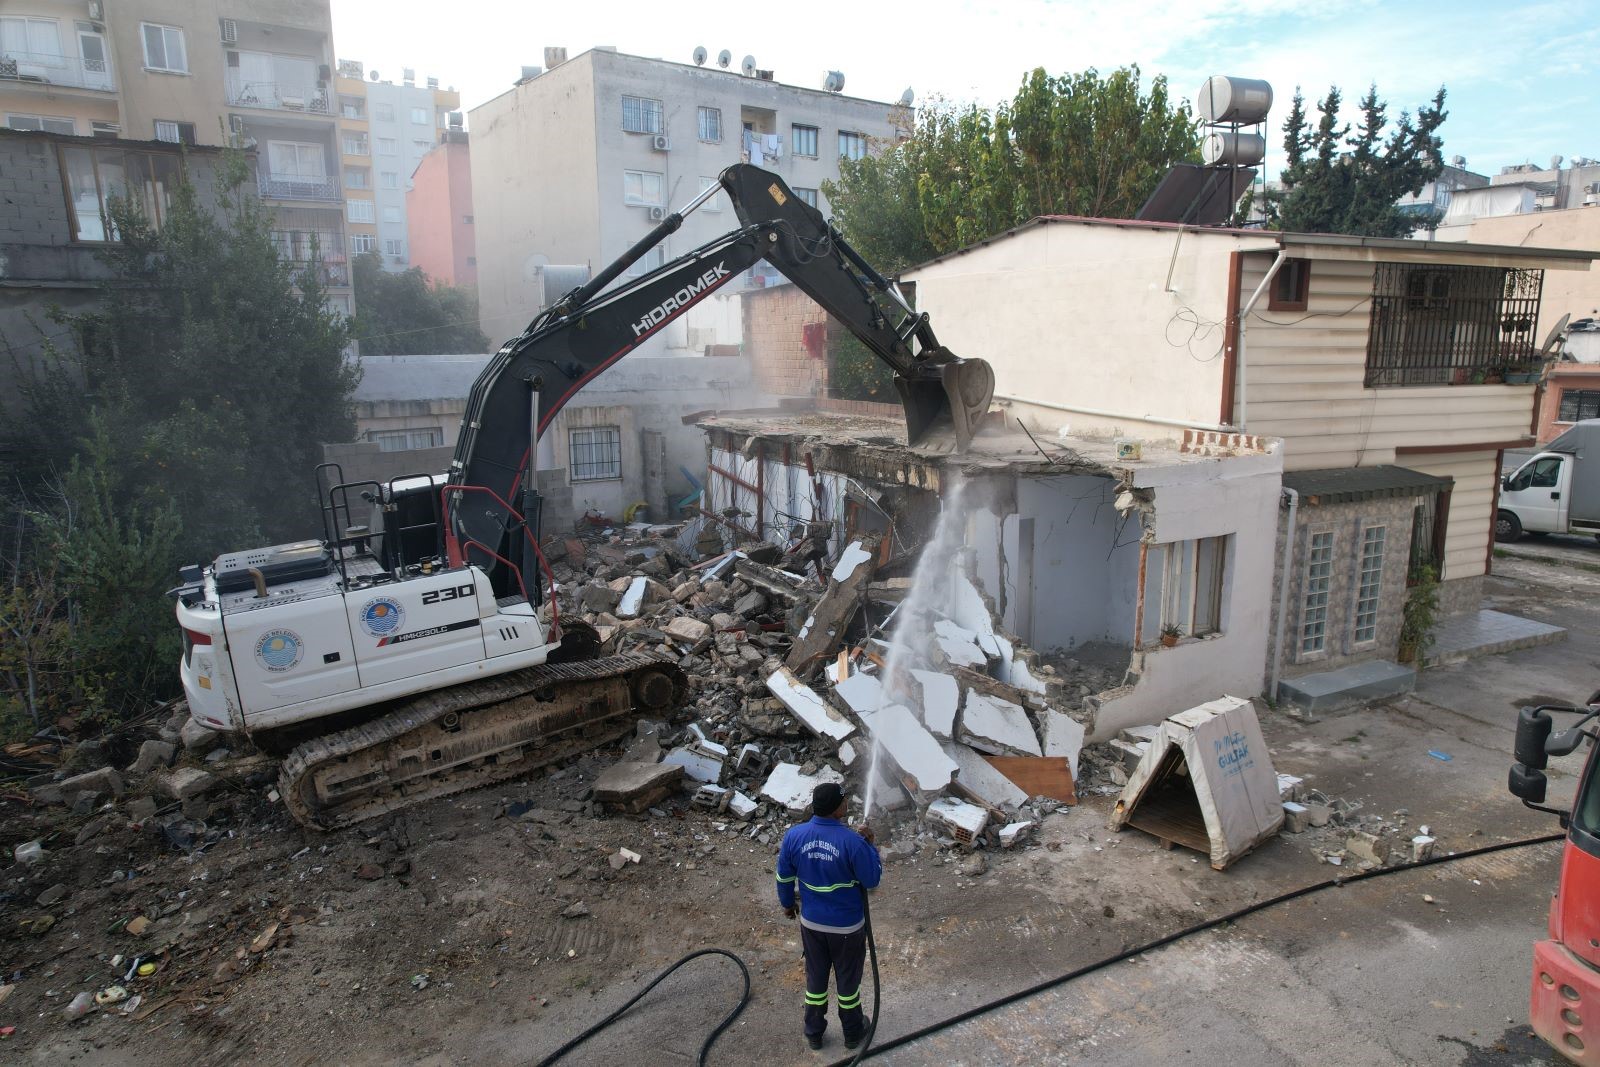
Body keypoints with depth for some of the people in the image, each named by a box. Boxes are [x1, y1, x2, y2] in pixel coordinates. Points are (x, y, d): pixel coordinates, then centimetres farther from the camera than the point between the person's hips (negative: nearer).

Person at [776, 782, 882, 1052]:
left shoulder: (794, 835, -16)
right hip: (847, 925, -3)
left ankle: (813, 1033, 40)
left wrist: (788, 903, 17)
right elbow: (872, 880, -15)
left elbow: (784, 877, -1)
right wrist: (870, 844, -5)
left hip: (811, 922, 3)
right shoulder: (852, 841, -28)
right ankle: (852, 1033, 40)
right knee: (847, 978, 20)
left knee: (815, 976, 23)